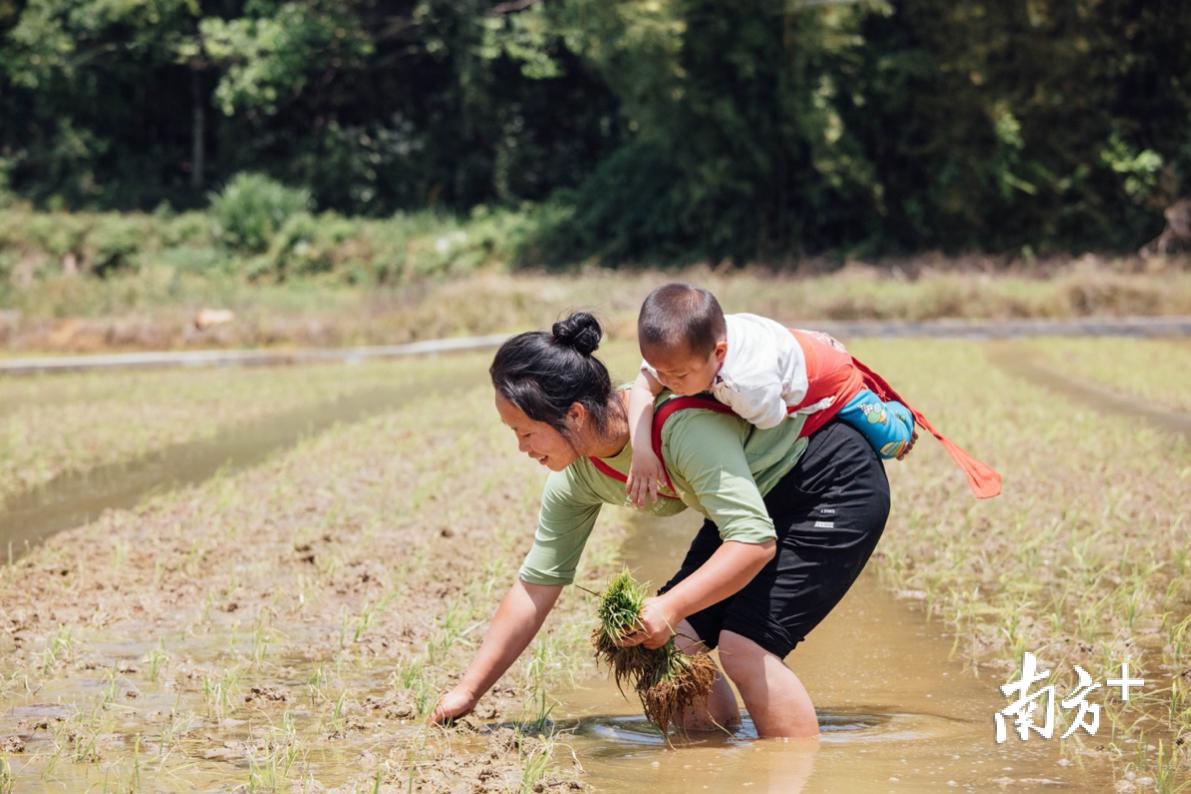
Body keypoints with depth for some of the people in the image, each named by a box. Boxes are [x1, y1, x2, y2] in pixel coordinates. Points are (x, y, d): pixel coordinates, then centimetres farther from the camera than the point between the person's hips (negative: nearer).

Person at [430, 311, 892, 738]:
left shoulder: (684, 426, -36)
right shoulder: (577, 477, -10)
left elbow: (755, 541, -36)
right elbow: (536, 583, -2)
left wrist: (670, 607, -43)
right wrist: (468, 691, -3)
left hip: (837, 489, -8)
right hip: (755, 498, 8)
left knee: (745, 645, -21)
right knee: (672, 641, -3)